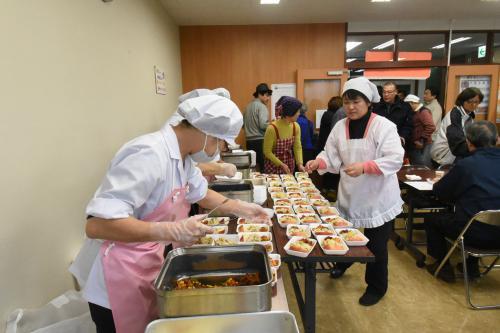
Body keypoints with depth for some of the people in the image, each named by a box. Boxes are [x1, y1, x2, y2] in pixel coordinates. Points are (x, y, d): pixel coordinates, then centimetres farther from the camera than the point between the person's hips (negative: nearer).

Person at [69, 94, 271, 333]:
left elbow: (201, 194, 18)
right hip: (117, 277, -8)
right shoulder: (150, 155, -29)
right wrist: (171, 231, -37)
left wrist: (240, 208, 8)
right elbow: (97, 224, -32)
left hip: (148, 266, 8)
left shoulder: (182, 155, 0)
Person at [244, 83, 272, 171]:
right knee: (264, 167, -4)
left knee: (253, 168, 12)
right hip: (260, 141, -8)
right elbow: (263, 125, -19)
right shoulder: (262, 106, -10)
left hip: (249, 141, 8)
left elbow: (244, 124, 18)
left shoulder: (248, 106, 14)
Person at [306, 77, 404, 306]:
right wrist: (318, 162, -20)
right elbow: (331, 156, 1)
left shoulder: (383, 126, -14)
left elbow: (395, 159, -21)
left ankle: (376, 287, 32)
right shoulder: (340, 127, 1)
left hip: (378, 198, -4)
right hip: (349, 196, 5)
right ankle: (343, 263, 54)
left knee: (376, 246, 8)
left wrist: (364, 166, -33)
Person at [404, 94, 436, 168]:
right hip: (414, 145, 9)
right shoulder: (415, 112, 15)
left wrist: (422, 140, -19)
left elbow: (431, 127, -22)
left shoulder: (423, 111, -12)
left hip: (422, 145, -9)